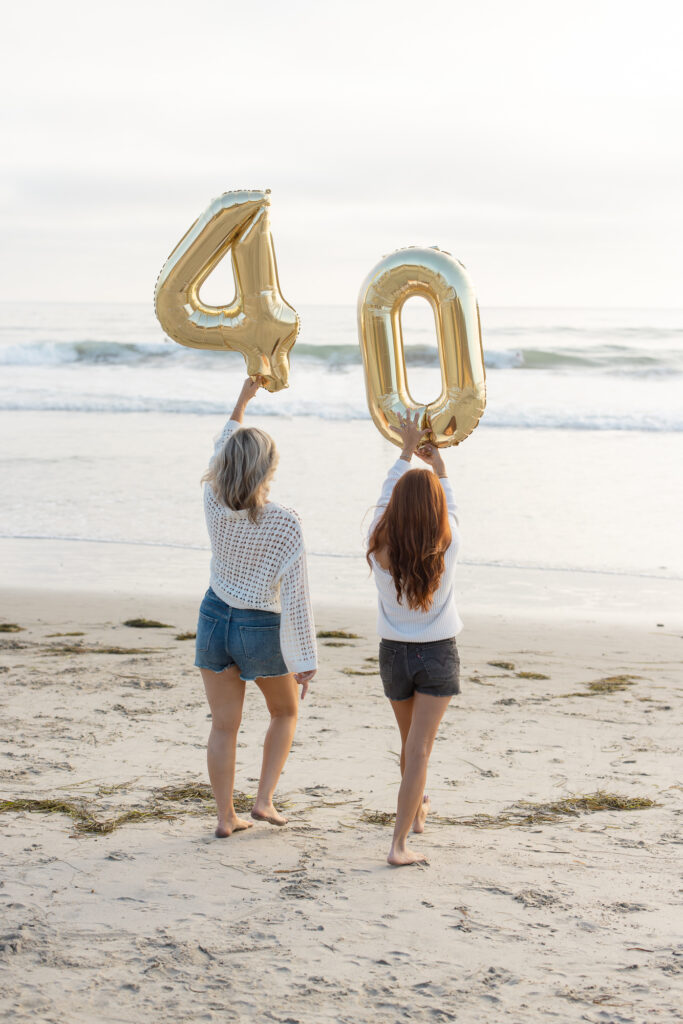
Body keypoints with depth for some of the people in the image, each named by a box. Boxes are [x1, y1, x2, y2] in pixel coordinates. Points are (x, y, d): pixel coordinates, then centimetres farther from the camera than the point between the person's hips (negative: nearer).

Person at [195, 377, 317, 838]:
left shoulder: (214, 504, -9)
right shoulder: (284, 522, -20)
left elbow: (220, 452, 13)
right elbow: (295, 595, -18)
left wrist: (243, 399, 24)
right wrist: (305, 658, -12)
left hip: (215, 618, 3)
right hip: (261, 628, -3)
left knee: (224, 725, 10)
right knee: (286, 712, 21)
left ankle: (226, 816, 14)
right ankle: (264, 800, 13)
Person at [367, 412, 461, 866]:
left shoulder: (380, 547, -15)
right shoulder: (446, 546, -17)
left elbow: (387, 496, 2)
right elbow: (450, 505, 4)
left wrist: (407, 450, 14)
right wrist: (437, 461, 19)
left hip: (394, 653, 3)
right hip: (438, 655, -2)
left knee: (410, 742, 22)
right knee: (420, 748, -4)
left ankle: (417, 808, 47)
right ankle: (400, 843, -12)